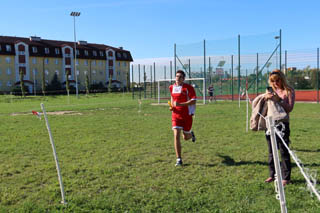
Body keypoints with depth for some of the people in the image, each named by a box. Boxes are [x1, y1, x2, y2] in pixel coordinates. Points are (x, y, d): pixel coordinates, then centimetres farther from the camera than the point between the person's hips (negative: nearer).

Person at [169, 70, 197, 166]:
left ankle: (191, 134, 50)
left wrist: (180, 104, -28)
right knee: (176, 136, -12)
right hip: (176, 114, 3)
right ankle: (179, 159, -5)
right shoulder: (171, 87, 5)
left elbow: (193, 101, -18)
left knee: (186, 137, 10)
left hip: (187, 115, -3)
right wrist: (172, 106, 7)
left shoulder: (188, 87, -11)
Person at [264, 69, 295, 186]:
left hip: (282, 124, -5)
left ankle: (286, 177, 7)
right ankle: (272, 174, 24)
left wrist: (278, 100, -21)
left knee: (284, 151, -2)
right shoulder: (271, 90, 10)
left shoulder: (289, 91, -3)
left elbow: (289, 108, -11)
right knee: (271, 151, 12)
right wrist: (266, 97, -15)